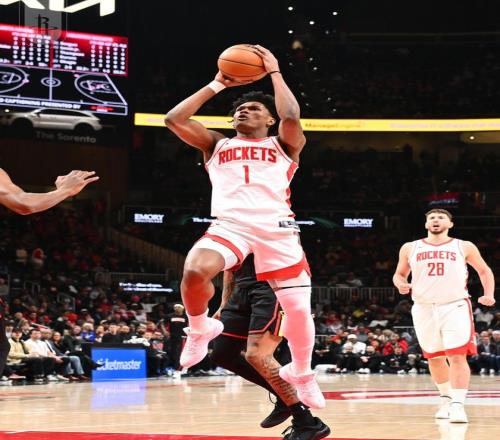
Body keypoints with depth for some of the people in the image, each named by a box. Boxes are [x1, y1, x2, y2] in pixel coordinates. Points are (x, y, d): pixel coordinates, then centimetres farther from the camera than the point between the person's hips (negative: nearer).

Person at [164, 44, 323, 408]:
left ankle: (301, 373, 28)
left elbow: (292, 117, -6)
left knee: (299, 309, -2)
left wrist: (274, 72, 5)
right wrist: (217, 84, 15)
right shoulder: (217, 145, 24)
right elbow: (174, 119, 12)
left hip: (277, 229, 0)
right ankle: (200, 329, 0)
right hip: (230, 226, 0)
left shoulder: (284, 145, 18)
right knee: (194, 272, -31)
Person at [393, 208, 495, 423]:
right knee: (434, 358, 11)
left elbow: (484, 270, 16)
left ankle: (458, 405, -17)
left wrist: (489, 294, 0)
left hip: (455, 307, -3)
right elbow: (399, 274, 18)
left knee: (457, 356, -14)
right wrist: (401, 284, -5)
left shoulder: (464, 247, 5)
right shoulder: (410, 248, 8)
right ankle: (446, 399, 28)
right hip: (424, 309, 3)